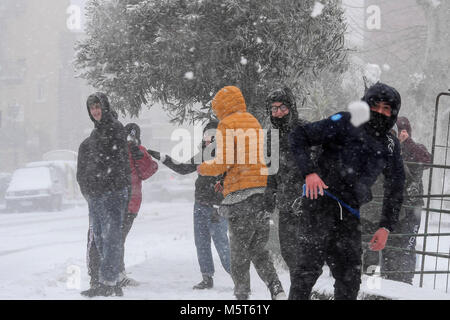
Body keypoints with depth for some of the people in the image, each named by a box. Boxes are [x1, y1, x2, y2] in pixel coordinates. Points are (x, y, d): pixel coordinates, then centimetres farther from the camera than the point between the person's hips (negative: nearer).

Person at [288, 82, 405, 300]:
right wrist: (309, 172, -15)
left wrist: (386, 226, 13)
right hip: (321, 201, -5)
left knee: (350, 279, 5)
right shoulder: (346, 123, 1)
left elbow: (395, 190, 24)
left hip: (349, 214, 5)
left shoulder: (391, 146, 16)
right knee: (310, 265, -16)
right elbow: (299, 136, -2)